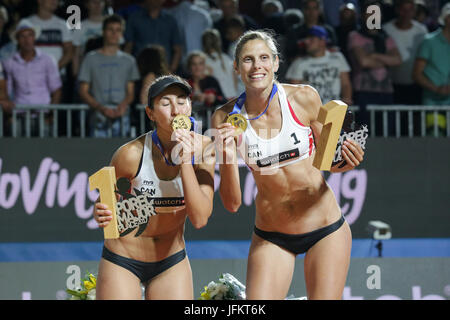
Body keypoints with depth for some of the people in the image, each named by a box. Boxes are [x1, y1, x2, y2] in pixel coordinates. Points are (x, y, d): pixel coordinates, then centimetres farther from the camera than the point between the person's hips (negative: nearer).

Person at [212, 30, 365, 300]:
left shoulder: (303, 98, -9)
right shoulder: (226, 118, -8)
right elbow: (232, 203, -9)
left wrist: (344, 163, -15)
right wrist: (227, 156, -24)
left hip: (325, 228, 0)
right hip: (271, 236, 0)